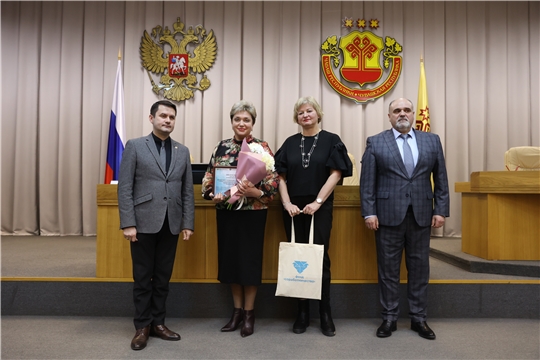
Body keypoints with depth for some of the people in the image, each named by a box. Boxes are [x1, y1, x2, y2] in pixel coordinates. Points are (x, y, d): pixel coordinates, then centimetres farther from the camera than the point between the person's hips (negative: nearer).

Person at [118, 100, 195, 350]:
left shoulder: (183, 151, 10)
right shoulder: (135, 146, 0)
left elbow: (188, 191, 9)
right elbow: (124, 187, -5)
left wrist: (188, 223, 3)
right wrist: (127, 224, -11)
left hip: (171, 224, 3)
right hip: (144, 223, -3)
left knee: (163, 277, 11)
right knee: (143, 277, 6)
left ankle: (158, 323, 25)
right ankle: (142, 326, 20)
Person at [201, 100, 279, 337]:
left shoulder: (262, 147, -3)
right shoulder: (221, 147, 8)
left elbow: (273, 181, -7)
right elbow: (208, 178, 9)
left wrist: (255, 192, -23)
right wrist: (213, 194, -9)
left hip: (253, 211, -4)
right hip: (226, 211, 4)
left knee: (250, 258, 2)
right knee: (230, 257, 9)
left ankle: (249, 313, 18)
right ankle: (237, 310, 25)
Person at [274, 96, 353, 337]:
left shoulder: (331, 140, 2)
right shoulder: (290, 143, 9)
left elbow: (336, 173, -6)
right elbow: (281, 176, 6)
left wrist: (317, 202, -13)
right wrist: (287, 203, -7)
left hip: (320, 208, -2)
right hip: (293, 208, 3)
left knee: (319, 258, -1)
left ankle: (325, 314, 13)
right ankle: (302, 313, 17)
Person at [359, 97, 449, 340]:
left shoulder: (432, 141, 10)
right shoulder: (375, 143, 3)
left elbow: (441, 179, 9)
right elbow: (367, 181, -1)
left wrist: (441, 210, 2)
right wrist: (369, 212, -8)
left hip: (422, 215, 2)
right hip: (388, 214, -2)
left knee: (419, 267, 9)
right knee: (388, 268, 5)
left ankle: (418, 318, 23)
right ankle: (390, 317, 18)